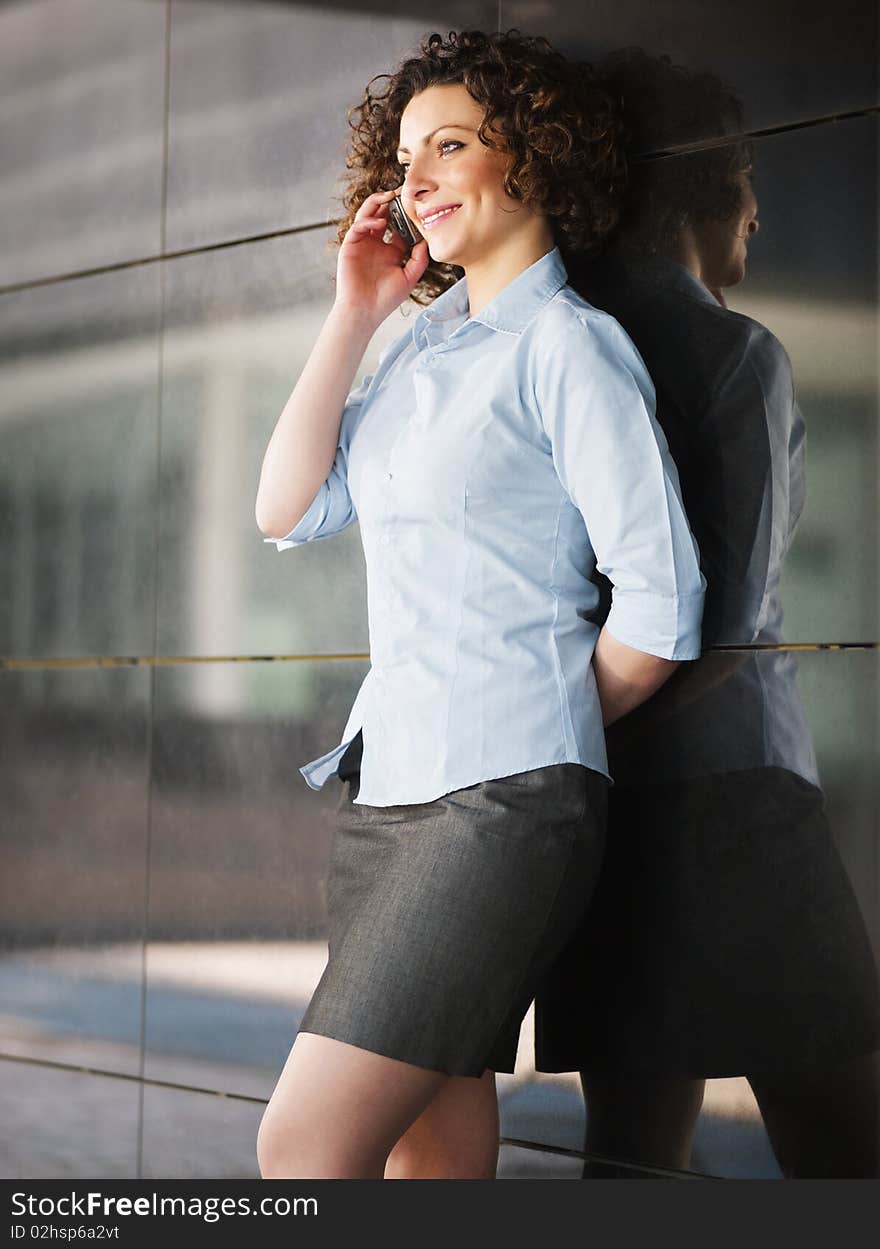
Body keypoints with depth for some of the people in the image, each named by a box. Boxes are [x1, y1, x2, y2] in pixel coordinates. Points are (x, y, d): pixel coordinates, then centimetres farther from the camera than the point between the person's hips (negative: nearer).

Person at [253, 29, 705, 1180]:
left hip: (505, 799, -7)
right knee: (425, 1147, 5)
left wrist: (539, 738, 3)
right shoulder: (420, 347, 18)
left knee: (304, 1144, -16)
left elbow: (660, 609, -8)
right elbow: (288, 512, 12)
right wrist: (353, 317, 9)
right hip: (388, 789, 7)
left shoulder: (568, 344, -4)